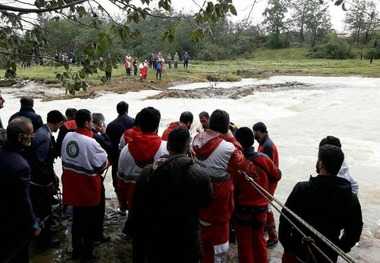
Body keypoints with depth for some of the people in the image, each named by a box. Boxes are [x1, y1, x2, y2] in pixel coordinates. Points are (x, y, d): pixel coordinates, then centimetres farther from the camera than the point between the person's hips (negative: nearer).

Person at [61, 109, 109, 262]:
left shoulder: (67, 137, -4)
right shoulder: (90, 142, -24)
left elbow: (64, 158, 8)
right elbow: (103, 164, -14)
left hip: (72, 186, 7)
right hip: (87, 188, -7)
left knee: (77, 218, 23)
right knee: (91, 221, 12)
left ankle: (76, 249, 35)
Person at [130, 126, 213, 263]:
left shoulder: (147, 173, -11)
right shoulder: (200, 177, -19)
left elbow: (137, 209, -3)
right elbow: (206, 202, 2)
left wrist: (141, 235, 12)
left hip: (154, 244, 2)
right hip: (187, 246, -2)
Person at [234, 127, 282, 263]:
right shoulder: (264, 159, -11)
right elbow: (277, 175, 5)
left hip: (242, 210, -3)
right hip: (261, 208, 3)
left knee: (244, 243, 13)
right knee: (259, 240, 22)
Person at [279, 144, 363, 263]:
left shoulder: (302, 189, -19)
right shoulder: (350, 197, -9)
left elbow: (285, 218, -14)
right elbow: (354, 231, -1)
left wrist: (286, 244, -2)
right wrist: (339, 249, 11)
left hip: (298, 253, -3)